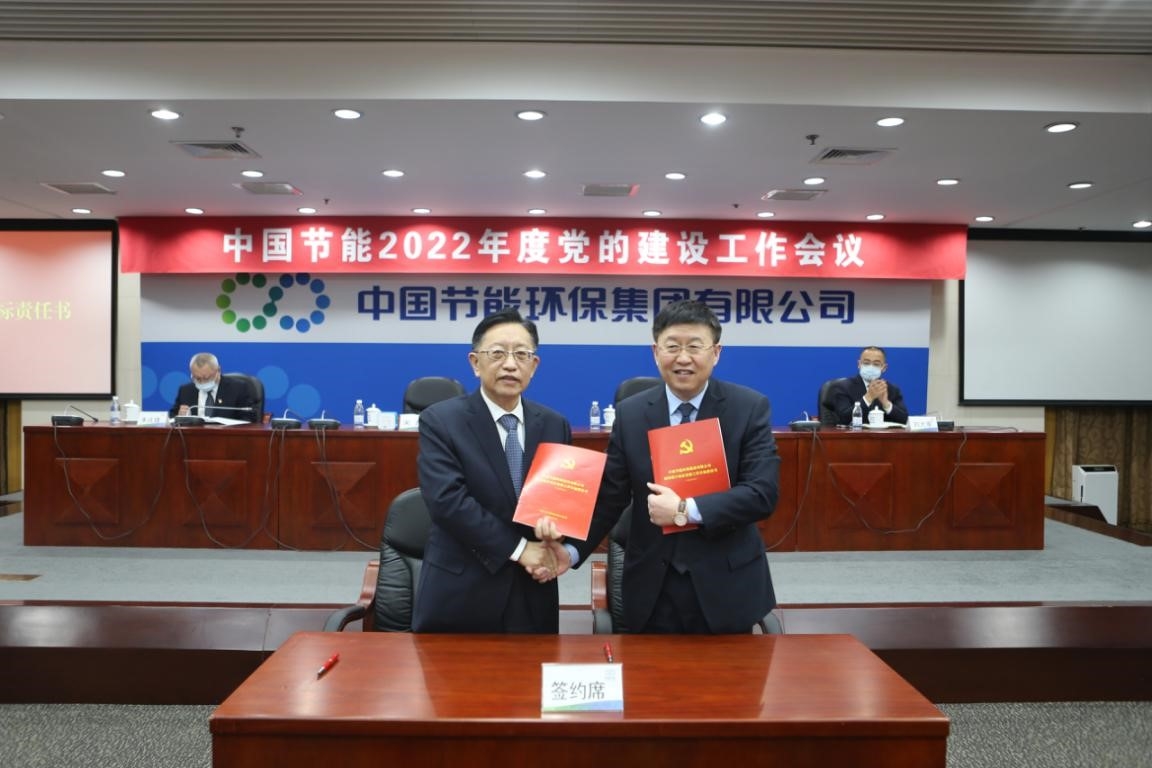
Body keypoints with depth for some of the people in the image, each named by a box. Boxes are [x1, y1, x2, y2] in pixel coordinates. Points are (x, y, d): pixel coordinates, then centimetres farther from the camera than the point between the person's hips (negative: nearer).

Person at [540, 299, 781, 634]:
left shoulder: (750, 407, -6)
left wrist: (686, 510, -21)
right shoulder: (630, 413, 0)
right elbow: (610, 496, 1)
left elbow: (763, 492, -13)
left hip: (726, 585, -1)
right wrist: (573, 549, -13)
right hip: (653, 589, 1)